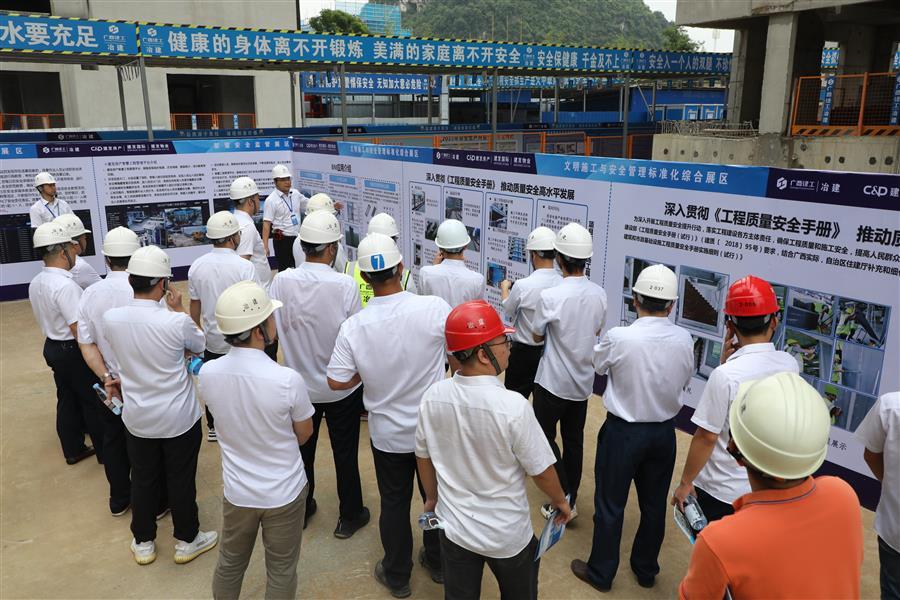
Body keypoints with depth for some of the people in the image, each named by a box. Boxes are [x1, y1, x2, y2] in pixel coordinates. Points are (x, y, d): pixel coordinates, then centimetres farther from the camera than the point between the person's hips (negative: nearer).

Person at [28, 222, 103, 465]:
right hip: (73, 351, -9)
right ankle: (105, 451, 19)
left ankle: (73, 450, 32)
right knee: (94, 402, 6)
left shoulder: (36, 283, 3)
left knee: (67, 400, 19)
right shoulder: (65, 285, -26)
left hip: (52, 347, 9)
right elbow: (79, 330, -26)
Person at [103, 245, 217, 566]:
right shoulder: (177, 322, -25)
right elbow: (199, 345, -3)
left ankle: (143, 543, 37)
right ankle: (186, 540, 32)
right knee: (181, 480, 14)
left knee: (143, 479, 20)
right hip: (179, 417, -3)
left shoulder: (110, 318, -13)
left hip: (137, 417, 4)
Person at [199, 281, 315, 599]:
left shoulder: (207, 373, -16)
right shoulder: (288, 380, -28)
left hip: (236, 490, 4)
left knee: (229, 564, 26)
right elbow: (304, 433, -9)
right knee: (281, 572, 19)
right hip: (284, 492, -3)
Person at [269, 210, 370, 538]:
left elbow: (273, 329, -5)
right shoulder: (345, 285, -23)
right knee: (345, 453, 15)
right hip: (342, 387, -3)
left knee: (302, 449, 22)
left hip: (300, 384, 3)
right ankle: (349, 517, 32)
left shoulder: (281, 281, -15)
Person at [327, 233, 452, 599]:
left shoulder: (354, 326, -19)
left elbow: (337, 382, -13)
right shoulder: (433, 308, -23)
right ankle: (437, 563, 43)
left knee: (394, 504, 19)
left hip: (388, 434, 0)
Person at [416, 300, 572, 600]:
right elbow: (541, 471, -16)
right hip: (507, 535, -3)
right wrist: (560, 501, 5)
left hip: (454, 527, 3)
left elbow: (423, 457, -1)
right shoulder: (513, 406, -29)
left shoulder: (433, 396, -16)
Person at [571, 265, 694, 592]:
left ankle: (600, 572, 29)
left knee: (610, 505, 12)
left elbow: (598, 365, -3)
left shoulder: (619, 338, -23)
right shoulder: (684, 340, -12)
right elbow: (685, 379, 4)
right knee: (654, 504, 20)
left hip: (623, 431, -4)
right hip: (664, 431, 4)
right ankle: (646, 569, 40)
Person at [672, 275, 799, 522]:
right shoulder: (790, 365, -7)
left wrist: (685, 483, -6)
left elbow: (707, 437, -18)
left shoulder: (725, 375, -24)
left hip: (721, 492, -5)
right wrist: (729, 363, -4)